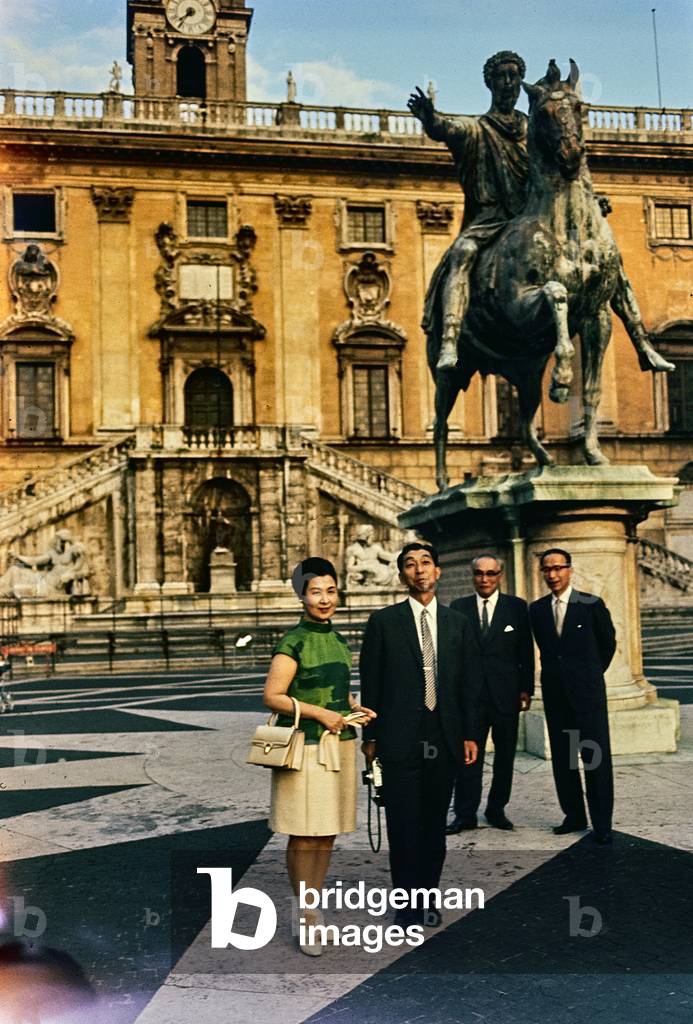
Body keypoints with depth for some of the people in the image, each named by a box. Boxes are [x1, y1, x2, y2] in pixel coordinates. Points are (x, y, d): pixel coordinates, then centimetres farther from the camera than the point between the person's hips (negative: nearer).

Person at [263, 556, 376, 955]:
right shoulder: (294, 642, -9)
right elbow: (273, 696, -12)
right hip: (305, 748, -7)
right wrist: (319, 713, -17)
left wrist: (355, 708, 6)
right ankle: (308, 919, 11)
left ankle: (314, 907, 24)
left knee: (328, 833, 12)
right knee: (304, 836, 0)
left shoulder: (339, 641, 13)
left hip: (340, 745, 7)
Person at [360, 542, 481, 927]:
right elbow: (370, 683, 1)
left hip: (445, 738, 3)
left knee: (435, 822, 10)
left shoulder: (457, 623, 9)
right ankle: (406, 903, 13)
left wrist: (470, 733, 6)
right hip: (400, 739, -3)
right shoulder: (383, 621, 0)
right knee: (403, 823, 2)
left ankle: (428, 894, 23)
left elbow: (468, 682, 11)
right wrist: (370, 736, -2)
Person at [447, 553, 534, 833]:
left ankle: (497, 810, 22)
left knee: (505, 756, 9)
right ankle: (465, 814, 7)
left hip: (506, 693, 0)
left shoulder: (517, 607, 3)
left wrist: (526, 689, -1)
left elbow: (526, 652, 4)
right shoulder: (458, 607, 5)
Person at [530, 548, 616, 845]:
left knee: (597, 759, -3)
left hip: (588, 692, -4)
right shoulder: (536, 609, 6)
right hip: (555, 695, 4)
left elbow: (608, 644, 10)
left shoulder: (592, 605, -3)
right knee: (562, 759, 8)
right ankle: (574, 816, 19)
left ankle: (602, 824, 5)